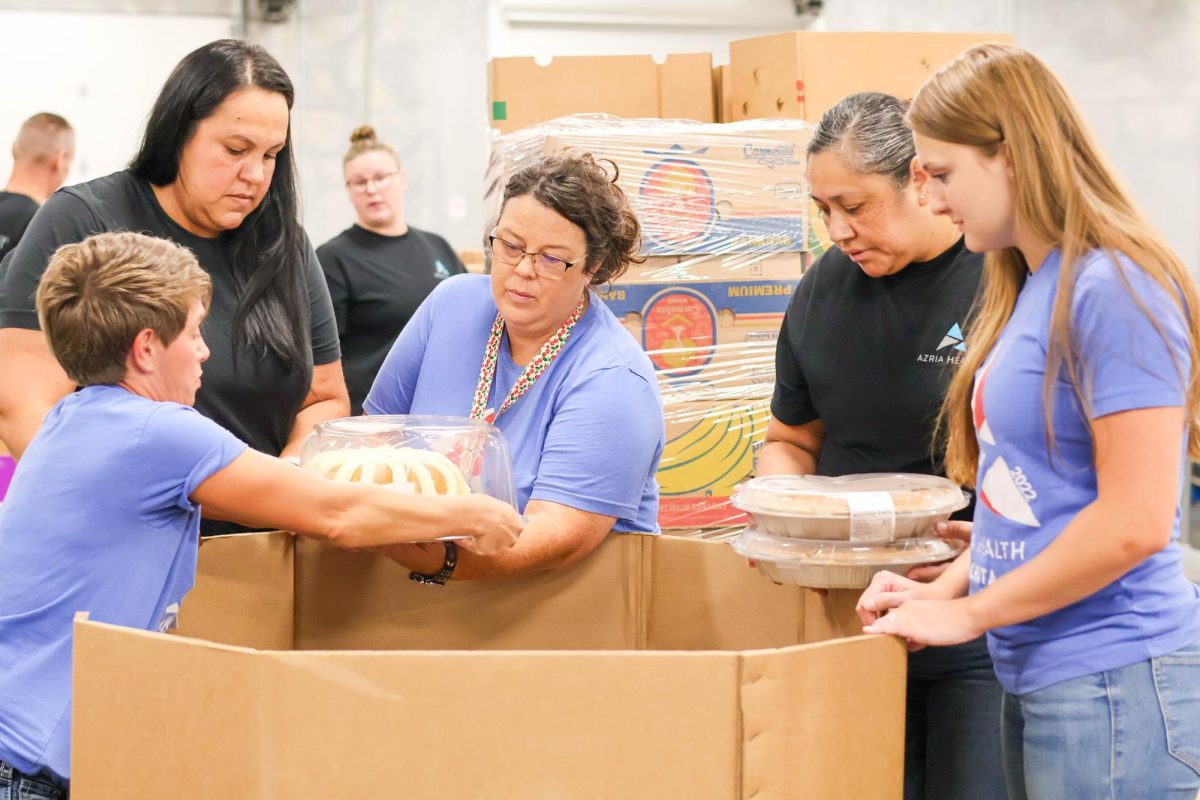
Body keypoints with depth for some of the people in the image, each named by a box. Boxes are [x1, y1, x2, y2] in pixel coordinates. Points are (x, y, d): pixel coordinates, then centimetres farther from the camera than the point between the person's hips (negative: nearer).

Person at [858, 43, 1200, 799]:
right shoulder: (1029, 291, 12)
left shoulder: (1115, 291, -16)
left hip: (1113, 684, -9)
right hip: (1043, 679, 9)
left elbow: (1135, 522, -21)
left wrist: (968, 612, -13)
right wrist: (947, 586, 3)